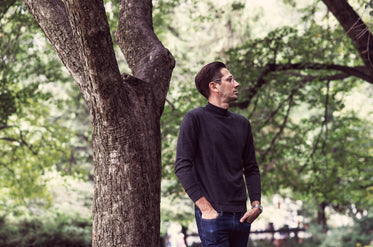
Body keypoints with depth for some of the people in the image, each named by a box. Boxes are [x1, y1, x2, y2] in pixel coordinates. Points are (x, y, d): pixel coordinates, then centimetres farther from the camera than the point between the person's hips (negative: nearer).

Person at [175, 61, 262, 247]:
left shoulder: (242, 123, 16)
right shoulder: (195, 119, -3)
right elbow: (182, 167, -9)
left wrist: (256, 204, 5)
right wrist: (205, 207, -15)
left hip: (241, 216, 6)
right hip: (213, 217, -6)